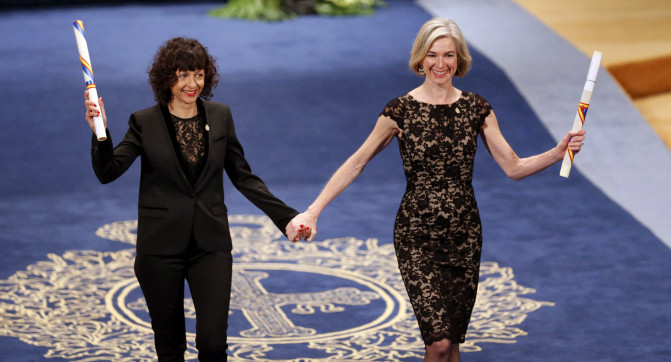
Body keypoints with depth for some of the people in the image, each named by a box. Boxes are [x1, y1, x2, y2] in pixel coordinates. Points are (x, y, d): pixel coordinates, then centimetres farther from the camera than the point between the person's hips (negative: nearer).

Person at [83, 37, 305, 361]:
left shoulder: (220, 116, 5)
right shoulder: (145, 122, -1)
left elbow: (243, 176, 10)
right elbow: (108, 172, -8)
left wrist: (285, 216, 3)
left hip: (210, 244, 1)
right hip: (161, 246, -1)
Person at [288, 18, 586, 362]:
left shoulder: (476, 108, 3)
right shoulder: (400, 110, -6)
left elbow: (513, 167, 4)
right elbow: (355, 164, -1)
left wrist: (557, 153, -12)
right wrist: (313, 211, -7)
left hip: (464, 234, 3)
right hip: (417, 236, -3)